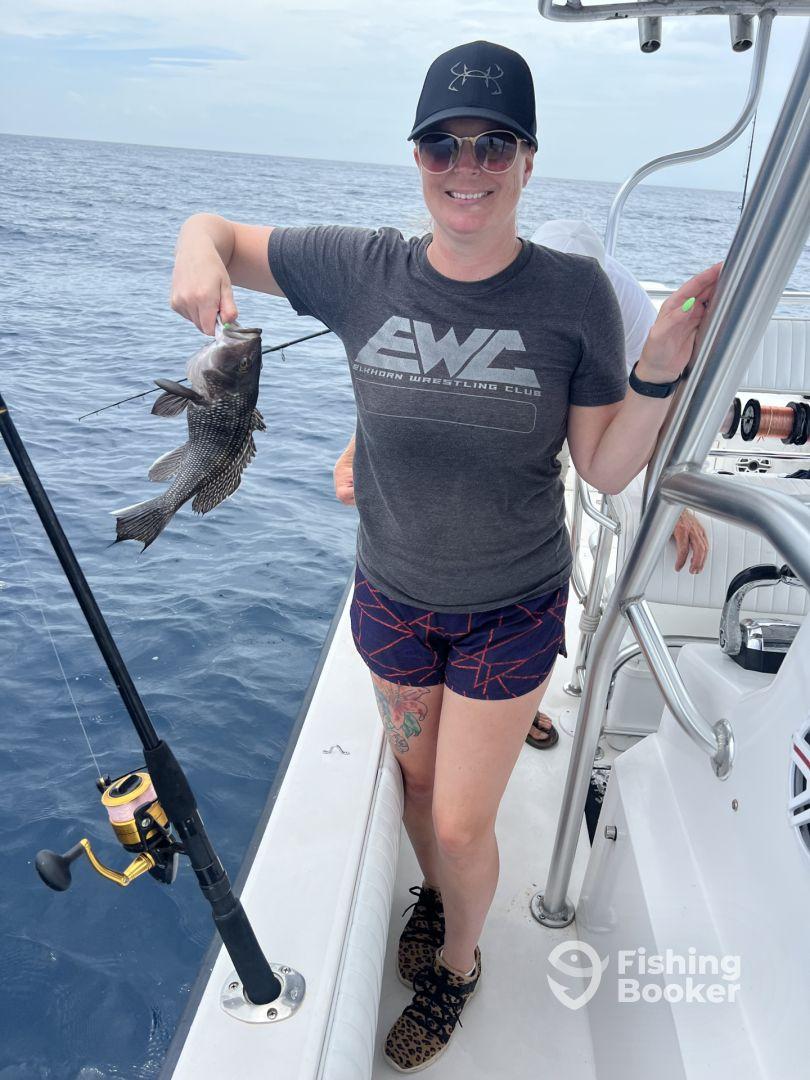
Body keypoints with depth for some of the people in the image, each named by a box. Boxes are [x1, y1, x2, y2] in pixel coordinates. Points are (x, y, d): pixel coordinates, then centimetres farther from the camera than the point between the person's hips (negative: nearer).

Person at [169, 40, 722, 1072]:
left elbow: (605, 469, -9)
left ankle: (458, 962, 43)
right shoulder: (362, 269, -10)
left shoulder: (573, 293, -13)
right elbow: (217, 230, 1)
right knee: (417, 777, 23)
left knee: (462, 824, 7)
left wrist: (661, 368, -25)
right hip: (393, 597, 2)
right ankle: (434, 892, 59)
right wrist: (198, 250, -22)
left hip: (512, 609, -2)